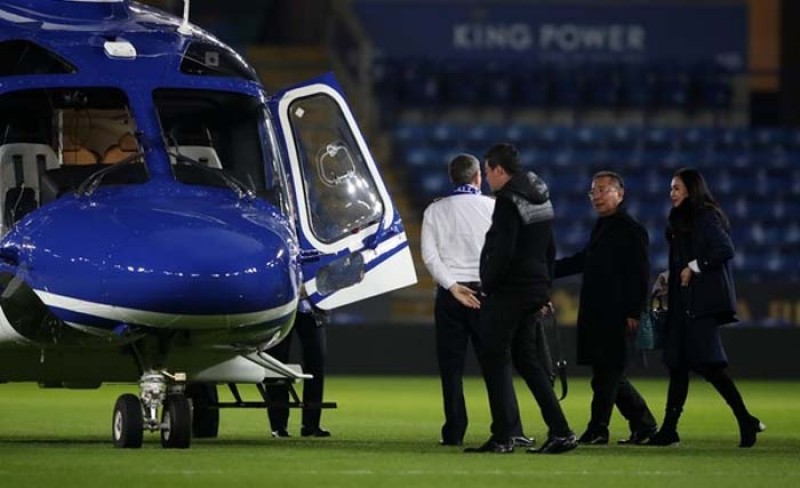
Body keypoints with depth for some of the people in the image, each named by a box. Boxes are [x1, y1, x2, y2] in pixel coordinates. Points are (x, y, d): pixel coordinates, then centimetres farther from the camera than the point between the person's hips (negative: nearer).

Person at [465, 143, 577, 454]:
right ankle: (560, 432, 7)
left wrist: (488, 285, -11)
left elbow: (503, 251, -22)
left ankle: (502, 437, -4)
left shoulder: (508, 200, -14)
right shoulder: (541, 198, 15)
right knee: (527, 359, 14)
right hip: (535, 289, 9)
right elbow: (550, 249, 19)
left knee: (494, 360, -2)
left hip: (507, 291, -9)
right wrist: (544, 290, 21)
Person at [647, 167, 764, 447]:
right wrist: (669, 278, 9)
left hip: (703, 302, -9)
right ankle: (669, 430, 8)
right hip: (684, 303, 9)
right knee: (678, 364, 7)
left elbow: (725, 250, -21)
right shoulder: (681, 221, 19)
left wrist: (694, 267, -17)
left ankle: (746, 421, -9)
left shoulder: (706, 218, -9)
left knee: (706, 363, -13)